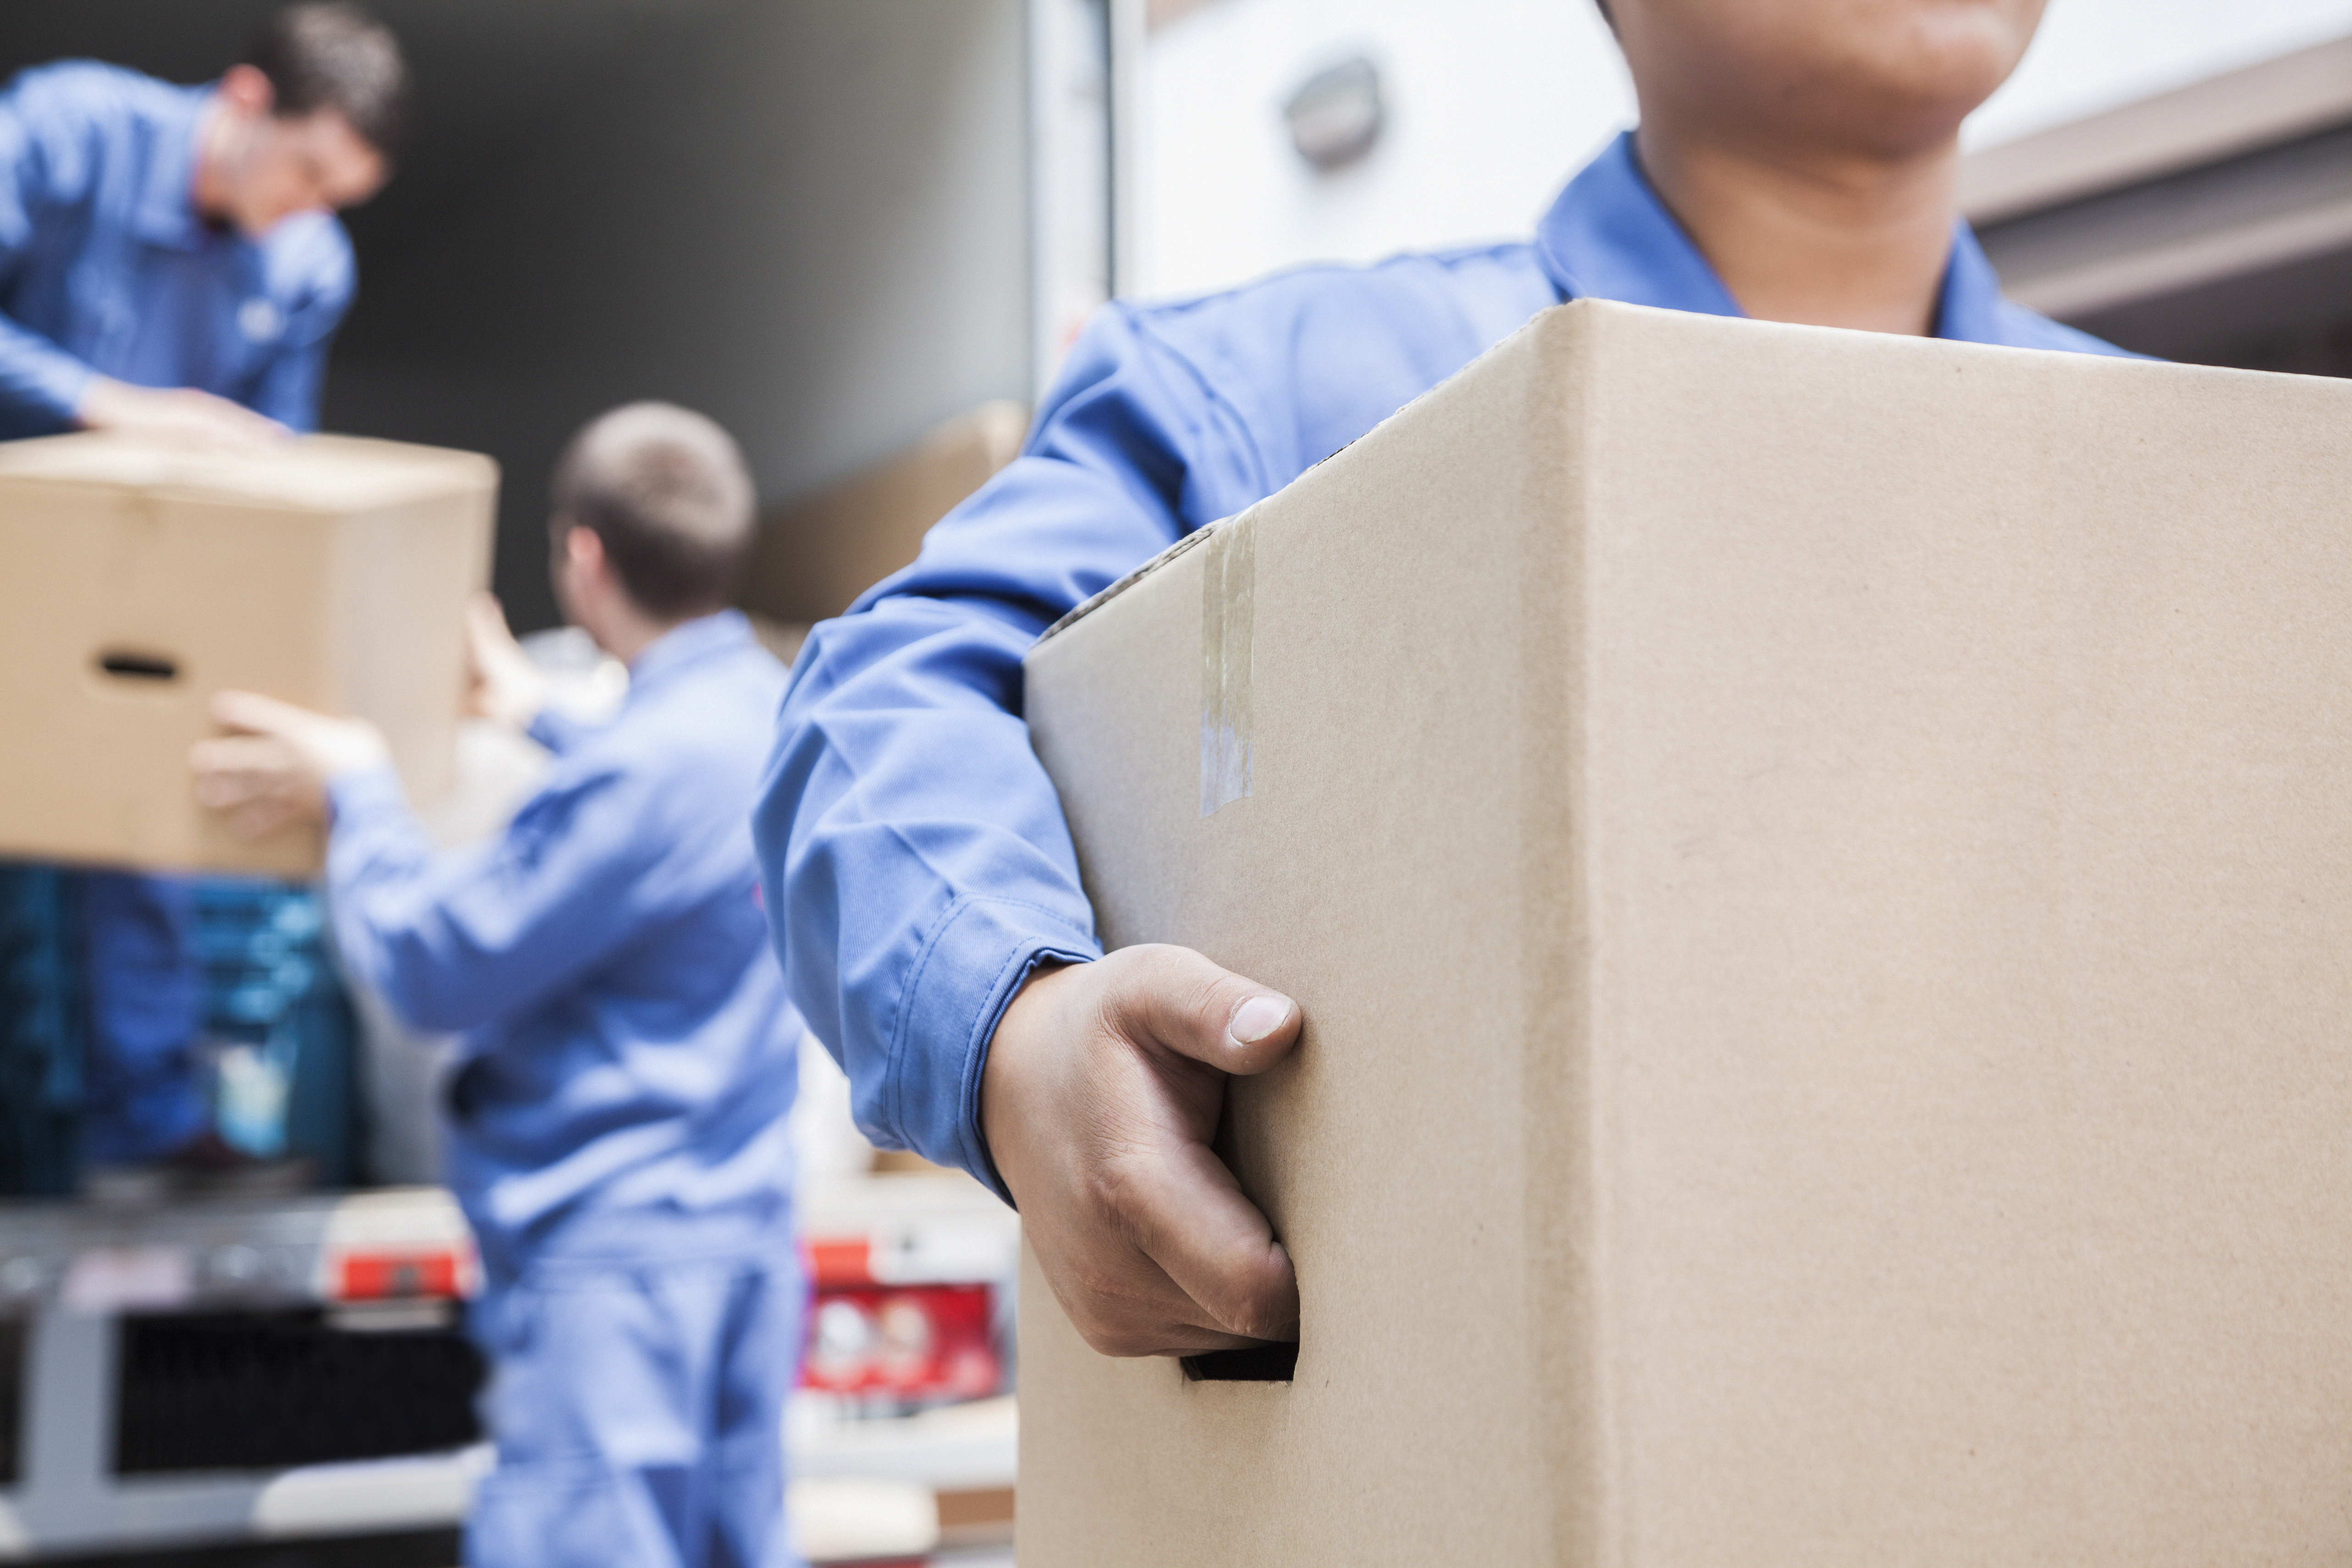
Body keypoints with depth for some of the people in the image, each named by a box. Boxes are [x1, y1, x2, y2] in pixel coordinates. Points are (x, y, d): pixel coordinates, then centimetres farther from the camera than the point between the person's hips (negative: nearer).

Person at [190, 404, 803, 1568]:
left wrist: (354, 794, 0)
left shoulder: (643, 766, -22)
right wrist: (541, 721, 40)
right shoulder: (766, 706, 5)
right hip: (745, 1232, 10)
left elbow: (434, 968, -15)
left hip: (613, 1251, -9)